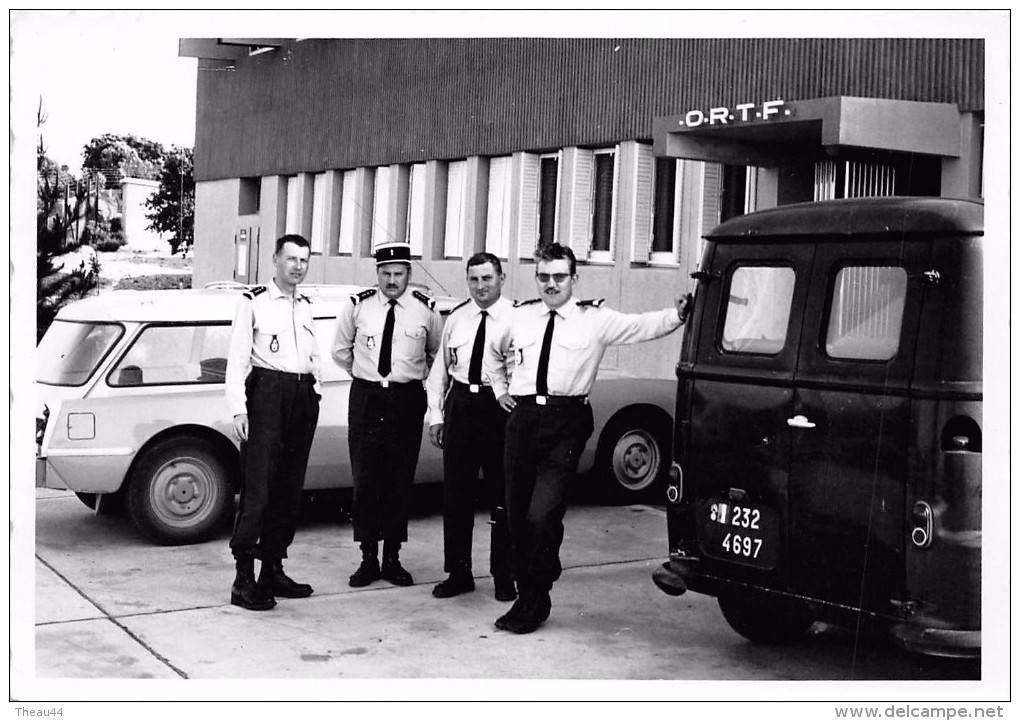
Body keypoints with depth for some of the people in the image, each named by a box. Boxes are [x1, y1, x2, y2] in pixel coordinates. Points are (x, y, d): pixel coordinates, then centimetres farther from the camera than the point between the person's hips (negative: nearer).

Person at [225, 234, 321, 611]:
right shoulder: (254, 302, -1)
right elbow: (237, 358, -6)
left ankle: (272, 570, 18)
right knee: (257, 489, -10)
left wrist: (315, 389, 13)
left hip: (303, 397, 7)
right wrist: (239, 408, -13)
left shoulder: (305, 306, 18)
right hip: (266, 393, -7)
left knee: (290, 490, 9)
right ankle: (244, 580, -8)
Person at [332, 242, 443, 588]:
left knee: (400, 482, 4)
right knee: (364, 481, 0)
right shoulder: (357, 307, 1)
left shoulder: (426, 310, 0)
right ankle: (368, 557, 9)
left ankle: (392, 557, 14)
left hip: (408, 400, 0)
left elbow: (438, 352, 16)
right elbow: (340, 350, 15)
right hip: (365, 399, 0)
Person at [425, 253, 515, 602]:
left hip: (501, 406, -4)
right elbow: (440, 369, 13)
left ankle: (504, 577, 18)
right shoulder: (455, 318, 10)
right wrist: (435, 414, 8)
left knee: (502, 495, 5)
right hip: (460, 404, 4)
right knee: (455, 492, 9)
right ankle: (458, 572, 23)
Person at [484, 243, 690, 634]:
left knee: (542, 516, -13)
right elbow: (493, 352, 31)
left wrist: (678, 315, -18)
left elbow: (643, 325, -3)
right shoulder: (519, 316, 13)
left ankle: (535, 603, 5)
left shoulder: (595, 319, 3)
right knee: (517, 515, 7)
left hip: (566, 425, -4)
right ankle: (527, 594, 24)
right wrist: (500, 389, 23)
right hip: (522, 419, 4)